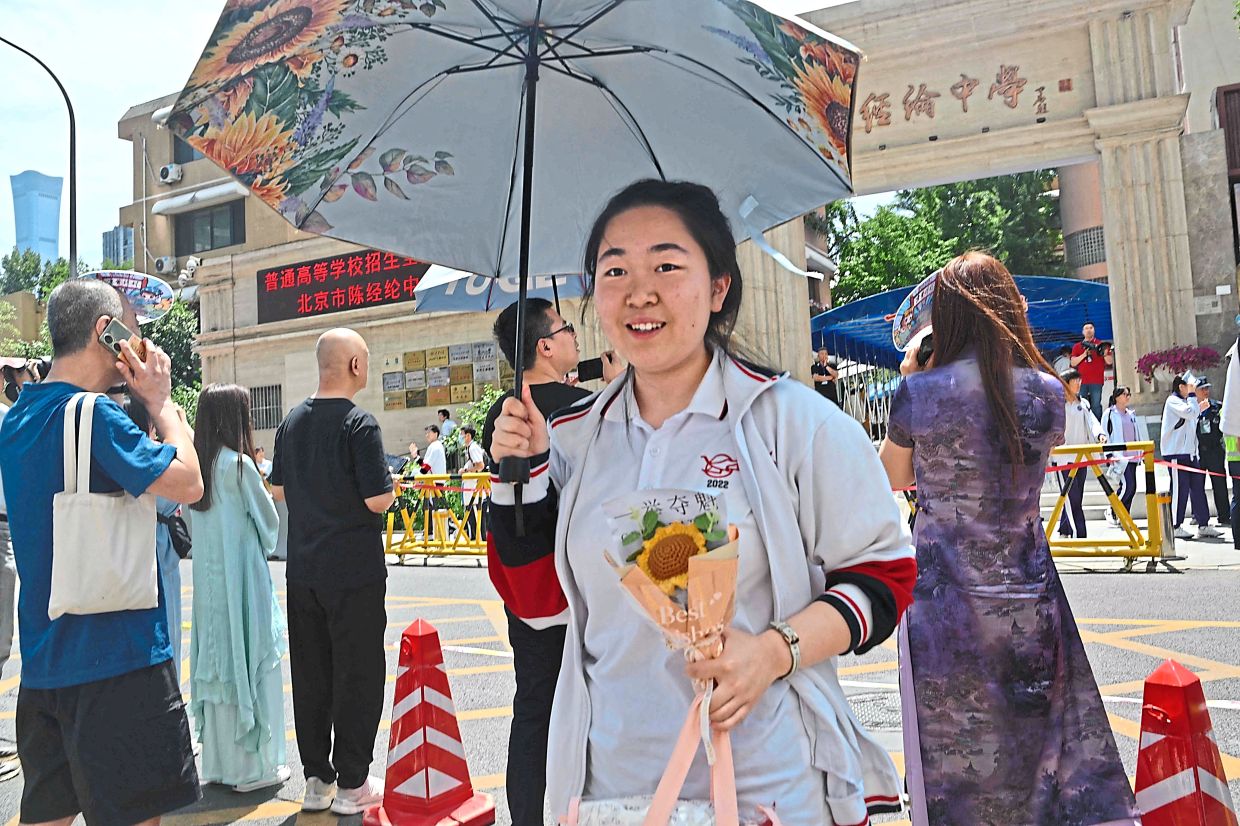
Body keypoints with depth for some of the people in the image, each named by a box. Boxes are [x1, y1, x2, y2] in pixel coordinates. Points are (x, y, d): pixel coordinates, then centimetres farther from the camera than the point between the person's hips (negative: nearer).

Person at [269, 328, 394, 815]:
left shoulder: (293, 422, 7)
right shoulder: (358, 423, -15)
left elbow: (279, 490, 14)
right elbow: (378, 500, -19)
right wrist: (389, 488, 1)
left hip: (303, 569, 7)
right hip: (354, 572, -7)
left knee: (310, 676, 13)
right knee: (357, 677, 4)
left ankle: (316, 780, 24)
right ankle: (352, 784, 13)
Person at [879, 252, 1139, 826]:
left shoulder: (920, 392, -11)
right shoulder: (1047, 392, -3)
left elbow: (895, 478, 6)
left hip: (945, 604, -2)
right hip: (1029, 601, 3)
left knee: (958, 766, 11)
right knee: (1038, 750, 18)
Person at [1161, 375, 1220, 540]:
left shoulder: (1183, 401, 21)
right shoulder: (1172, 401, -8)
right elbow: (1190, 413, -23)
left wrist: (1200, 408, 17)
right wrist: (1192, 395, -13)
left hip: (1189, 452, 9)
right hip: (1176, 452, -9)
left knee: (1198, 487, 7)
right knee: (1180, 489, -6)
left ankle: (1203, 525, 11)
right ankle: (1176, 526, 1)